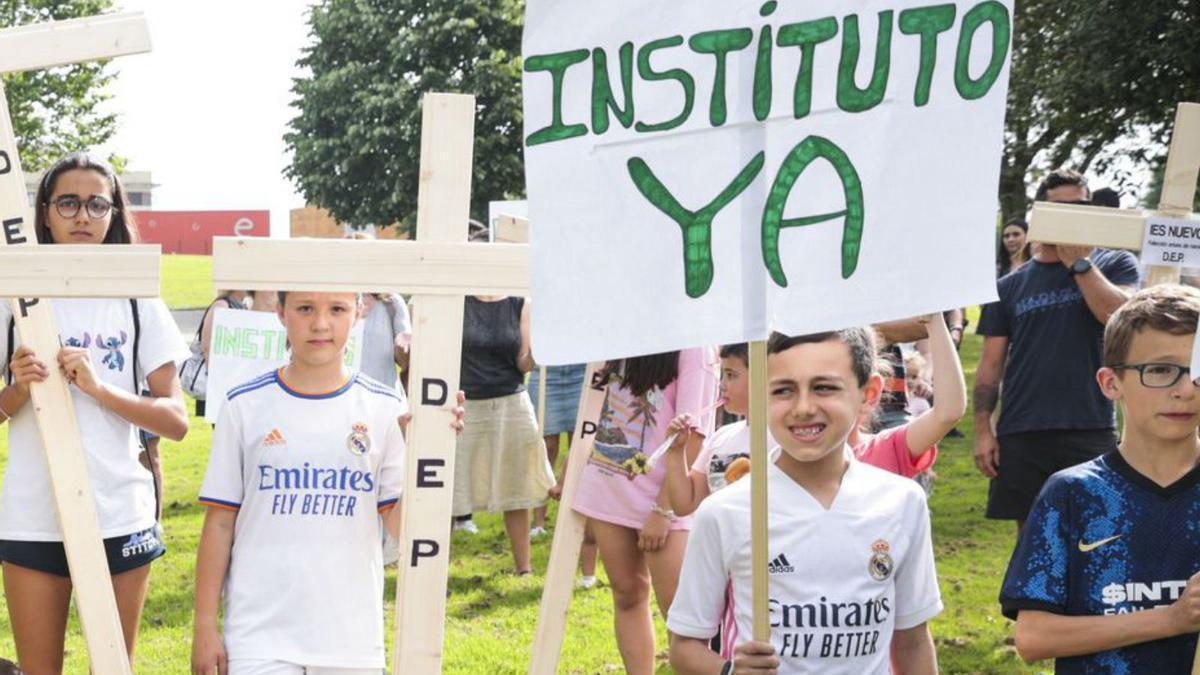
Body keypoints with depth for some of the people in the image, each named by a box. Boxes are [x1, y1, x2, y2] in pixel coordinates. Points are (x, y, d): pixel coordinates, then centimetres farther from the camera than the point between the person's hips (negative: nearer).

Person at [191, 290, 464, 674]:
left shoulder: (384, 409, 1)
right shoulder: (246, 405, 0)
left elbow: (399, 523, -1)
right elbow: (220, 522, 3)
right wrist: (205, 626, 2)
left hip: (353, 636, 1)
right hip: (259, 632, -1)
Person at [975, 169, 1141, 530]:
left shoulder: (1116, 265, 8)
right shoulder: (1012, 285, 12)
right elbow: (991, 364, 11)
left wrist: (1078, 261, -7)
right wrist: (983, 430, 3)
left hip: (1090, 432, -2)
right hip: (1021, 434, 2)